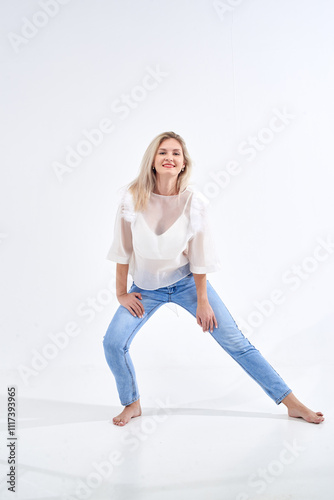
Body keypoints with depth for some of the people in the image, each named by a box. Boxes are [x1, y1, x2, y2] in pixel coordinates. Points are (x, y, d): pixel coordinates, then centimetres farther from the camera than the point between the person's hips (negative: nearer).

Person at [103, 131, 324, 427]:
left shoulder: (194, 201, -16)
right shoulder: (133, 197, -15)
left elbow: (200, 255, -9)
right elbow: (123, 249, -6)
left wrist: (202, 300, -5)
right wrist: (121, 293, -2)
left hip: (187, 282, -1)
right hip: (146, 287, 2)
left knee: (236, 342, -2)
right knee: (113, 343, -11)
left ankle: (292, 403, 10)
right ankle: (132, 404, 17)